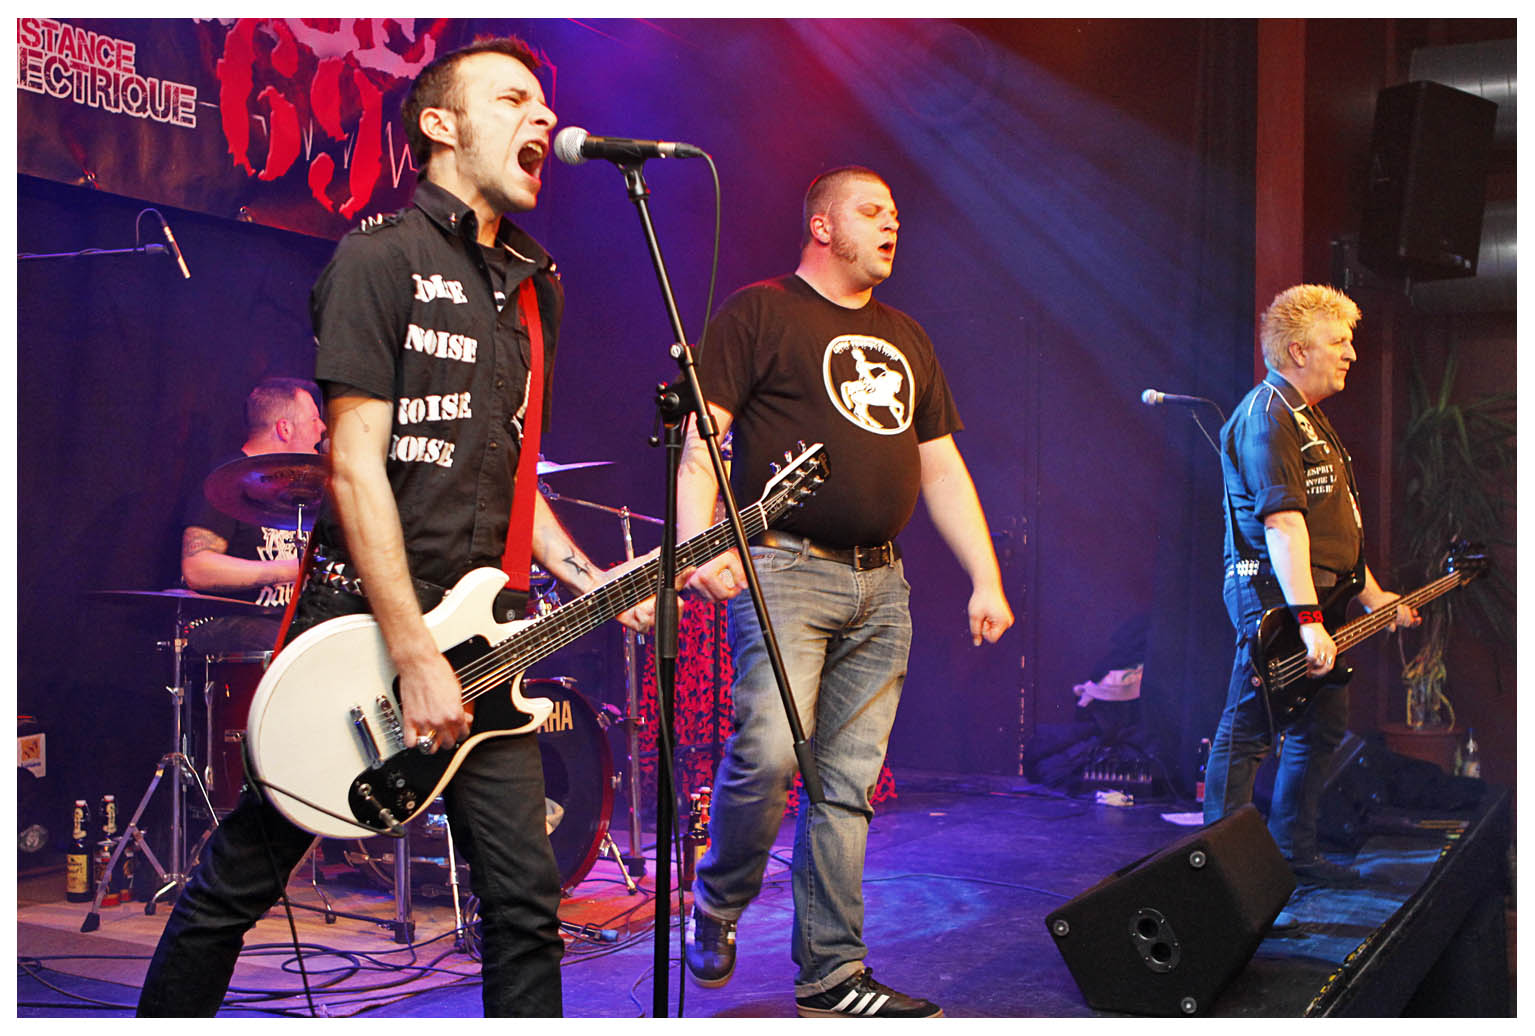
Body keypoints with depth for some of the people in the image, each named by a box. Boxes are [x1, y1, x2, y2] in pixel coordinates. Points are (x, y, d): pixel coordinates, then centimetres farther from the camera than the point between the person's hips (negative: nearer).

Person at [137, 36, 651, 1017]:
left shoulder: (533, 285, 16)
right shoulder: (382, 254, -6)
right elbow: (355, 466, -14)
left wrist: (589, 580, 7)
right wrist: (414, 657, -18)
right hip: (361, 621, -6)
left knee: (526, 903, 2)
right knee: (242, 875, 8)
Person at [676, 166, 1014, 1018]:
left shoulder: (905, 339, 22)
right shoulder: (758, 313, 2)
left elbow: (942, 469, 22)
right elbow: (701, 437, -6)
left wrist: (985, 579, 13)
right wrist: (699, 546, -22)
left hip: (880, 587, 6)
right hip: (784, 571, -6)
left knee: (847, 785, 5)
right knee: (769, 748, -19)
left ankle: (832, 972, 12)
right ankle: (717, 902, 8)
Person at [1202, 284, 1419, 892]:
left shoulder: (1310, 417, 21)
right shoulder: (1268, 414, -13)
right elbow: (1281, 521, -23)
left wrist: (1371, 596, 22)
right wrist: (1309, 620, -28)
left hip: (1321, 598, 11)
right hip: (1275, 597, -11)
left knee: (1323, 729, 17)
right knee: (1246, 733, -8)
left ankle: (1295, 853, 28)